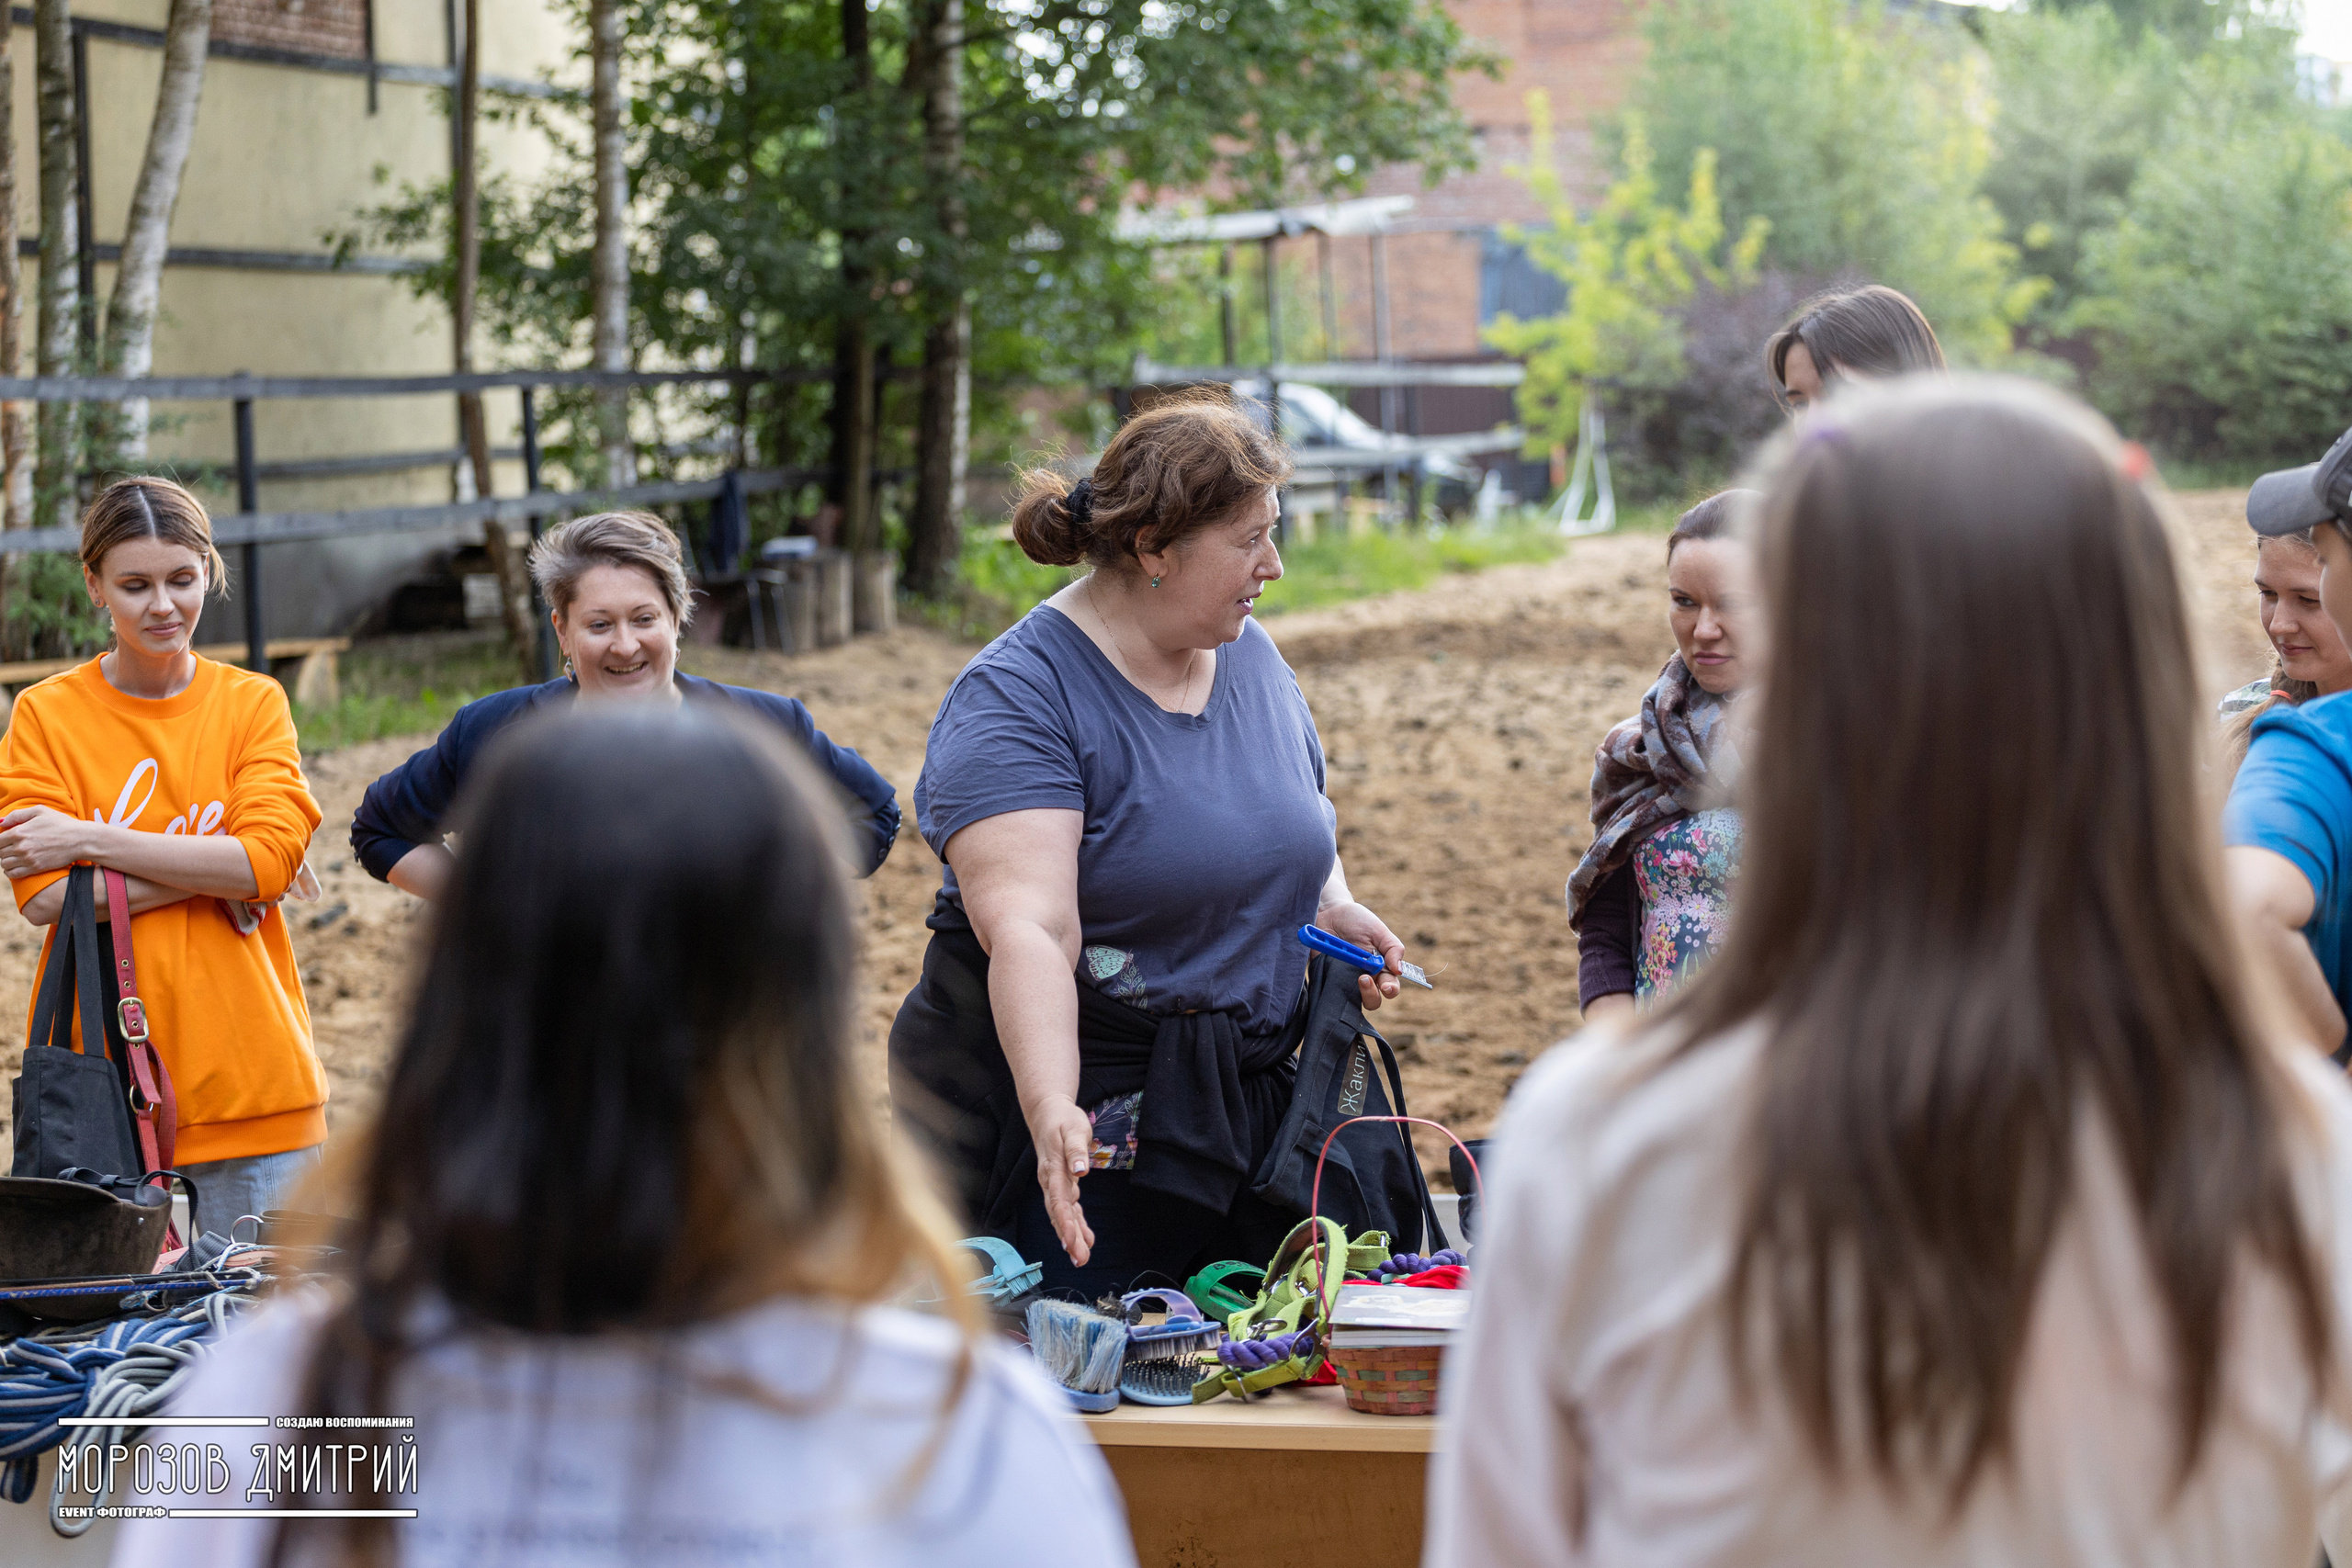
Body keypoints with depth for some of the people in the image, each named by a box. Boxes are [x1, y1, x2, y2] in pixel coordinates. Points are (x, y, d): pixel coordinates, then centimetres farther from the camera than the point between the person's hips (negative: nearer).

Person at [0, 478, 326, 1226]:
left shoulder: (254, 703, 5)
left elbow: (272, 857, -10)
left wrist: (90, 841, -12)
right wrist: (217, 870, -13)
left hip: (250, 1075, 1)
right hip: (104, 1079, -1)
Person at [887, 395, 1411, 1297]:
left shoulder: (1250, 656, 8)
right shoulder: (1013, 703, -15)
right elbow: (1027, 929, -27)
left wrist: (1334, 909, 3)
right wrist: (1052, 1112, -41)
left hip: (1247, 1109, 7)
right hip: (1081, 1127, -6)